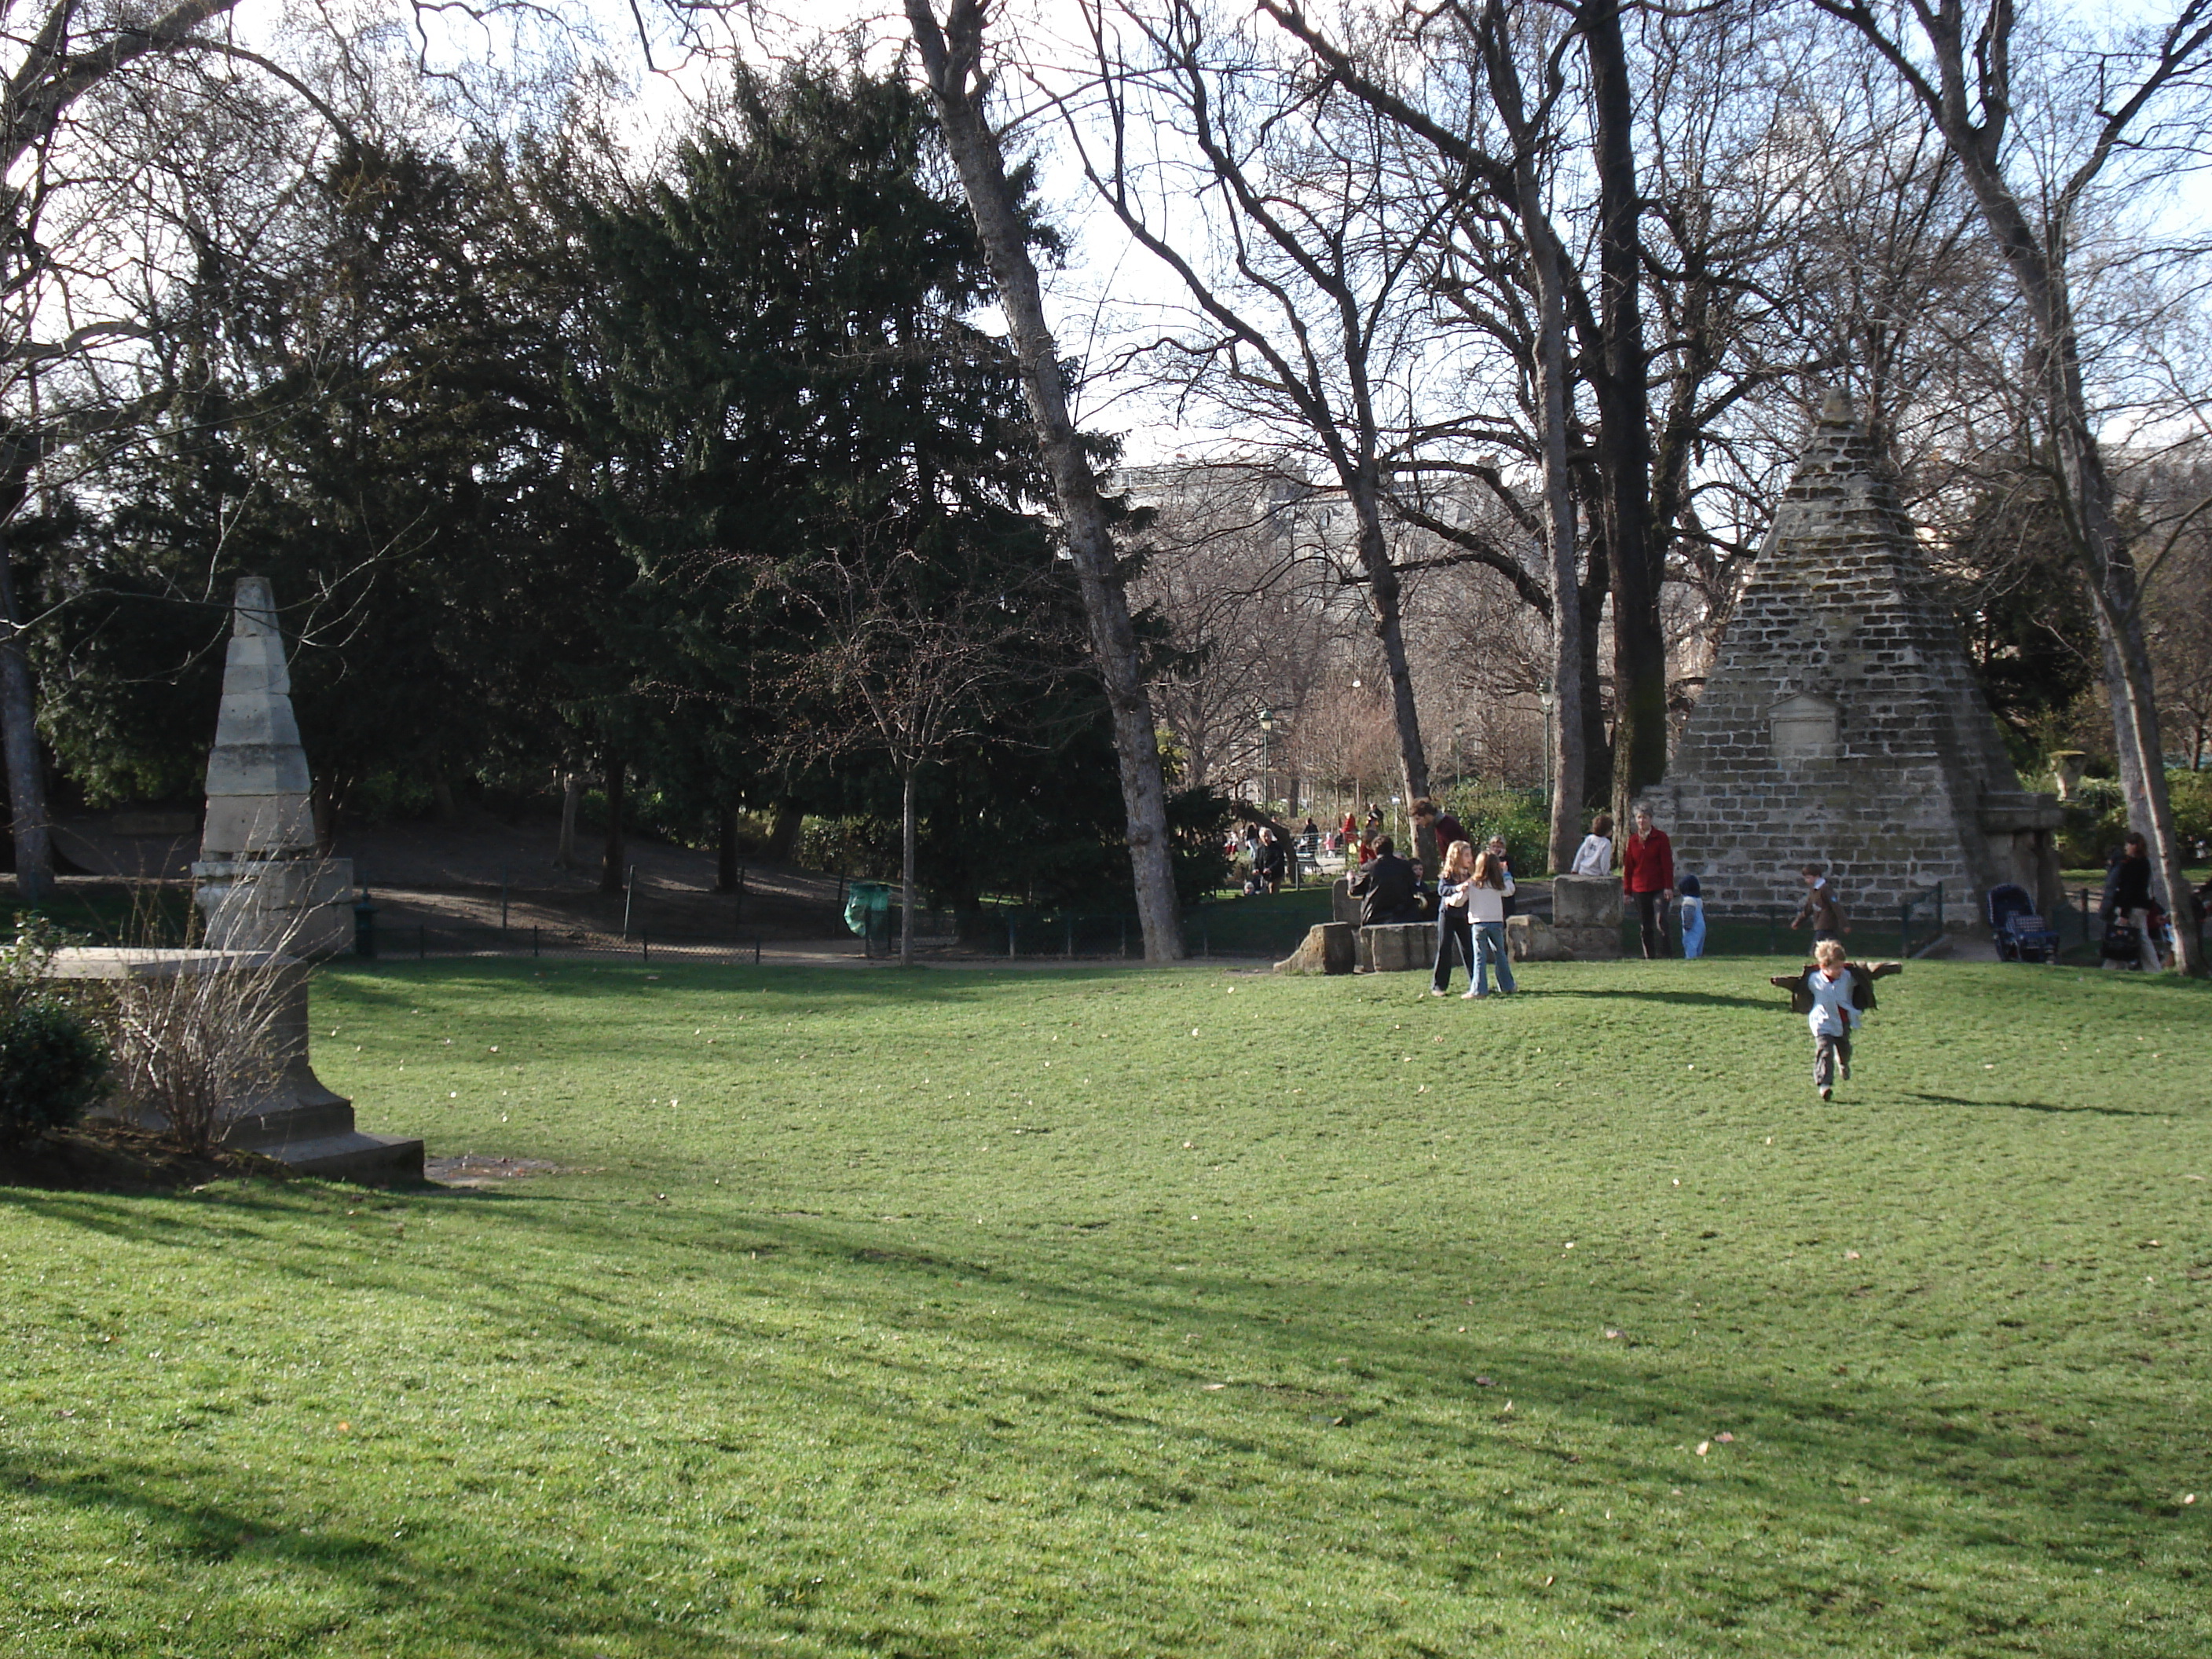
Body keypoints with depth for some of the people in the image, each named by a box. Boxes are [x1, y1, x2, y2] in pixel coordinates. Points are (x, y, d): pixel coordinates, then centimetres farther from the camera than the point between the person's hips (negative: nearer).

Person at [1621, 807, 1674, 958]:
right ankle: (1649, 955, 13)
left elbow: (1667, 863, -4)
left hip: (1658, 888, -3)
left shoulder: (1660, 837, 0)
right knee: (1644, 925, 6)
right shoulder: (1633, 840, 9)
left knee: (1660, 920, -15)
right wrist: (1627, 890, 8)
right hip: (1639, 888, 4)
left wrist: (1668, 886, -11)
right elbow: (1628, 866, 11)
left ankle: (1661, 953, -12)